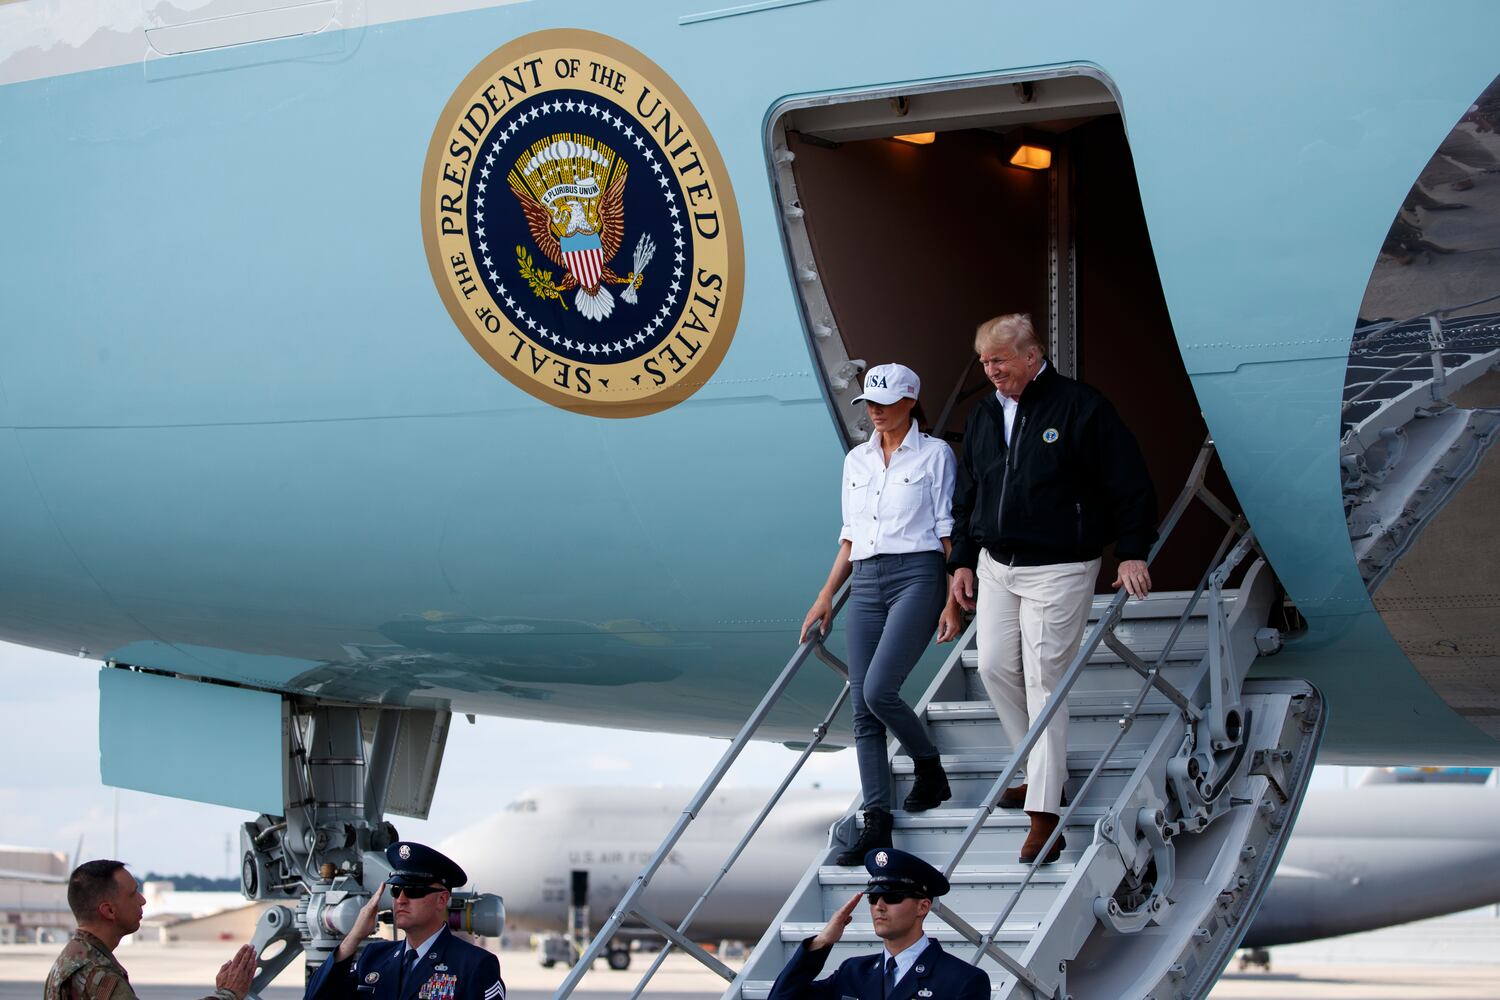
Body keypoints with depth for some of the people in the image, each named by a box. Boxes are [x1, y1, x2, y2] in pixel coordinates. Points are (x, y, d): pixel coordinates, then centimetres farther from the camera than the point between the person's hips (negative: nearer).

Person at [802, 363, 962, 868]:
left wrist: (952, 601, -8)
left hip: (917, 576, -6)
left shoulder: (934, 453, 1)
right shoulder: (856, 461, 16)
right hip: (866, 582, 6)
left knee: (878, 690, -20)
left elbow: (950, 530, -1)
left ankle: (929, 769, 8)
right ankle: (876, 824, -3)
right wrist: (825, 597, 13)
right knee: (862, 709, -3)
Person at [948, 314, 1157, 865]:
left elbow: (1130, 483, -9)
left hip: (1057, 570, -7)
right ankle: (1042, 772, 25)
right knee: (995, 667, 6)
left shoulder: (1080, 406, -11)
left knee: (1044, 681, -9)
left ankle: (1045, 815, -7)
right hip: (996, 567, 7)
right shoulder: (983, 414, 9)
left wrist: (1133, 552, -14)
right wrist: (962, 560, 14)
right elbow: (966, 494, 18)